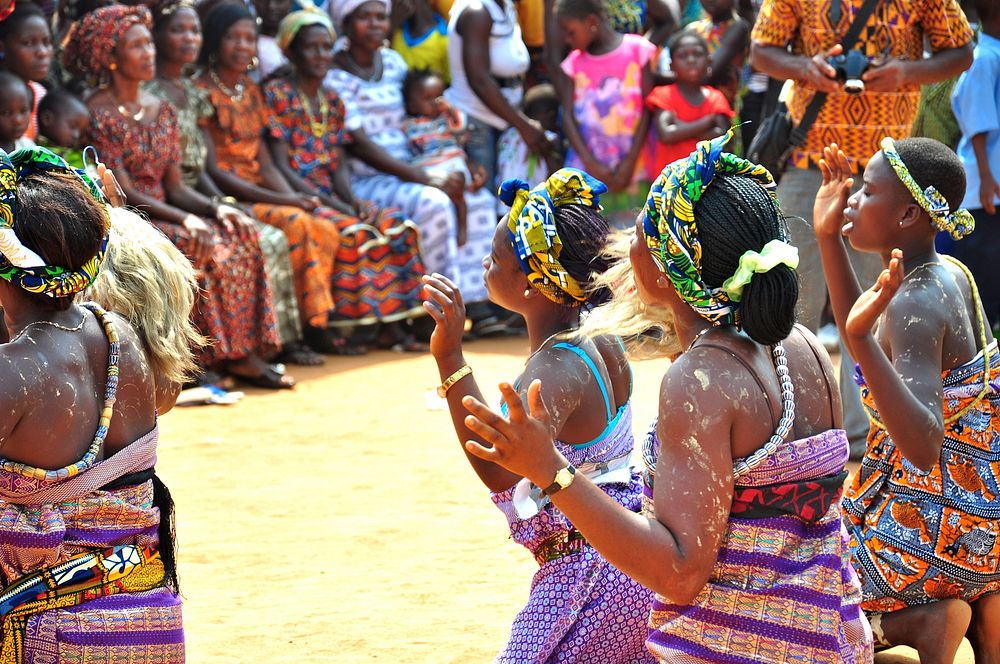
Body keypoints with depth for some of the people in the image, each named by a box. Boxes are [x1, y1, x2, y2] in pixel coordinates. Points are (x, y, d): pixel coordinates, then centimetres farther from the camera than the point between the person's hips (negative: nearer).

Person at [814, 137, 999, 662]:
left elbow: (924, 447, -34)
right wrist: (828, 239, 12)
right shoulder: (951, 275, 3)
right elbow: (868, 336, 21)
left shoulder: (916, 305, -23)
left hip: (932, 531, -8)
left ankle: (921, 621, -6)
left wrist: (863, 339, -42)